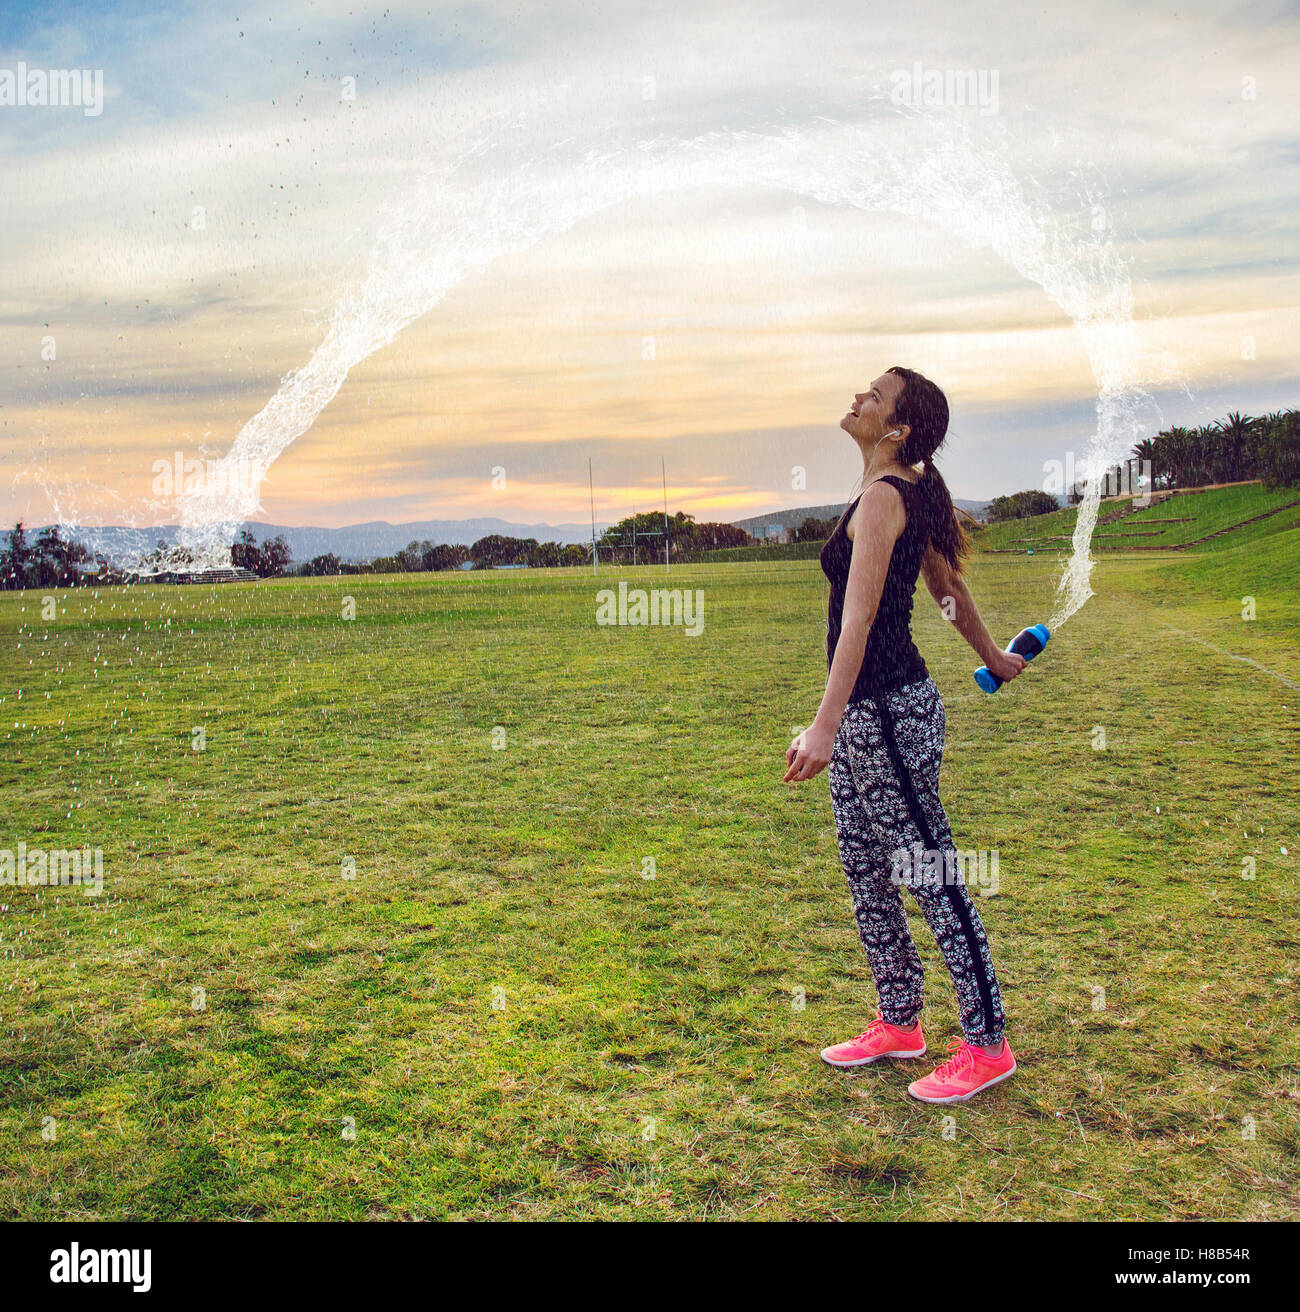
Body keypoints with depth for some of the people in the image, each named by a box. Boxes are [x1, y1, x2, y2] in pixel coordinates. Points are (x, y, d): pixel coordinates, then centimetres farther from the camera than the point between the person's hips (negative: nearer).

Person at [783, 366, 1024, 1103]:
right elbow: (949, 585, 24)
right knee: (866, 874, 18)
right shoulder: (914, 493, 12)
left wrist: (826, 726, -32)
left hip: (889, 712, -10)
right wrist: (992, 656, 37)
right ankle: (899, 1023, 32)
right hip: (864, 712, 10)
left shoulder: (883, 497, -17)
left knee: (933, 877, 0)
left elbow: (859, 617, -26)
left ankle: (988, 1044, 13)